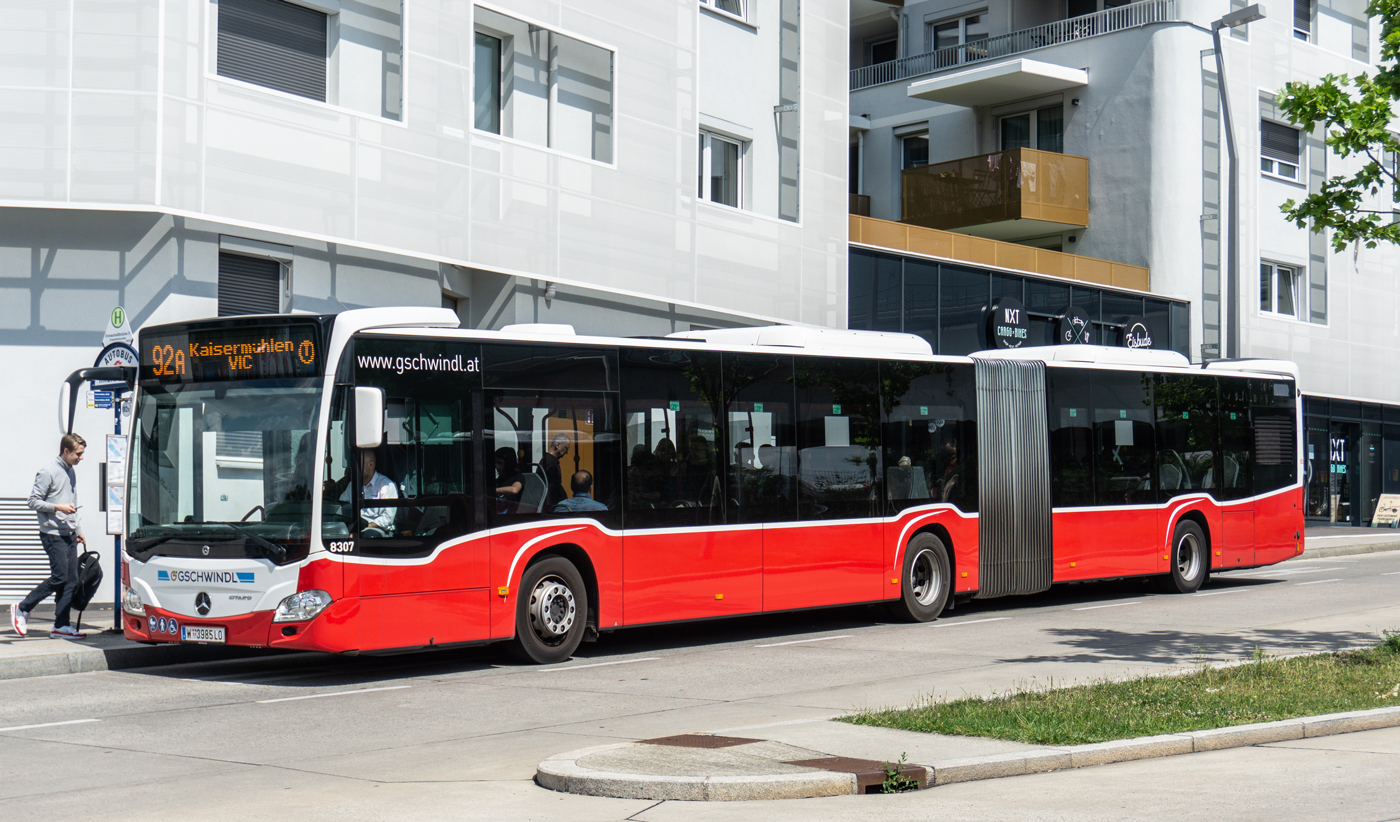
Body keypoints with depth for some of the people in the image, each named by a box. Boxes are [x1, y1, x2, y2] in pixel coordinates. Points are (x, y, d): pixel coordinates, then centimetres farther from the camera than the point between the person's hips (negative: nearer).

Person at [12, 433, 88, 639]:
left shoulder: (71, 473, 17)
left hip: (69, 535, 8)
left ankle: (62, 626, 5)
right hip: (53, 534, -8)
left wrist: (79, 531, 21)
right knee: (59, 577, -12)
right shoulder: (48, 472, -8)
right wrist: (58, 508, -18)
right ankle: (22, 609, 3)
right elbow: (34, 501, -10)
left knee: (71, 581, 2)